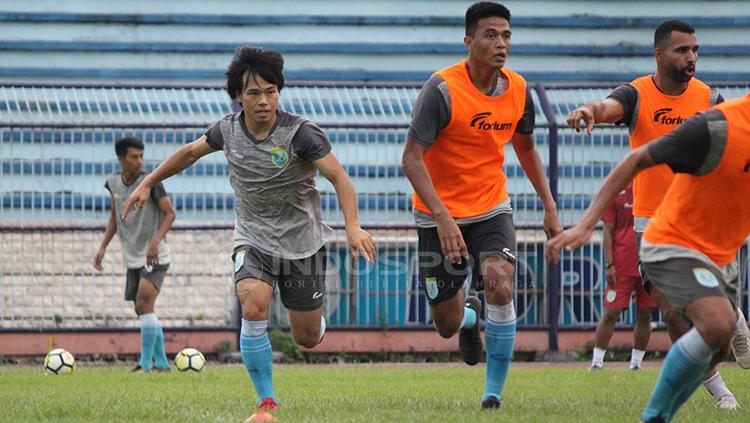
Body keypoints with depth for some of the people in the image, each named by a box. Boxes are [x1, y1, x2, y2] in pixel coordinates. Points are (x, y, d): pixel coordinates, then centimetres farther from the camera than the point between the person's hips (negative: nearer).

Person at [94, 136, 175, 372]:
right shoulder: (114, 182, 3)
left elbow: (170, 213, -11)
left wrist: (156, 241, -24)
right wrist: (103, 246, 11)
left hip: (154, 257, -6)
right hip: (132, 258, 6)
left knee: (145, 303, -20)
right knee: (143, 311, 10)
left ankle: (145, 363, -16)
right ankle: (162, 363, 21)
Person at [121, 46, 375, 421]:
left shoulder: (300, 133, -19)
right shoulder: (228, 130, -6)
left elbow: (339, 177, -25)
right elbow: (189, 153, 14)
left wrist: (353, 226, -40)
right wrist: (148, 184, 18)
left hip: (302, 243, -2)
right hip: (253, 240, 2)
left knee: (307, 338, 4)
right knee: (254, 307, -27)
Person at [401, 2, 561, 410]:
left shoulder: (517, 89, -3)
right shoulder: (442, 88, -19)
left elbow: (525, 148, 16)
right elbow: (412, 157, -21)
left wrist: (549, 206, 11)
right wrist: (443, 217, -30)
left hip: (491, 208, 3)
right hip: (440, 215, -3)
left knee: (500, 285, -24)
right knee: (448, 325, 2)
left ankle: (494, 391, -11)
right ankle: (470, 315, 43)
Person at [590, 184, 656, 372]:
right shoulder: (617, 192, 2)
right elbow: (608, 231, 1)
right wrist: (609, 264, -7)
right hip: (621, 265, -2)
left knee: (644, 315, 4)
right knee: (611, 313, -5)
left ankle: (636, 361, 14)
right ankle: (597, 361, 2)